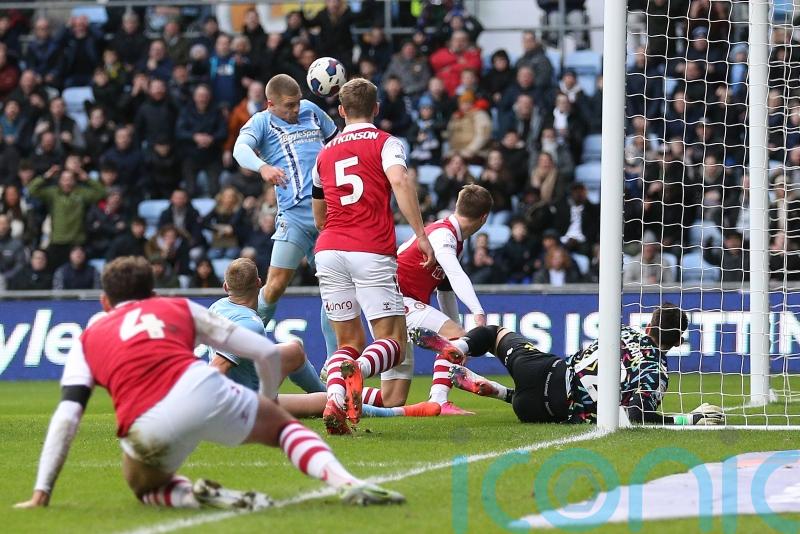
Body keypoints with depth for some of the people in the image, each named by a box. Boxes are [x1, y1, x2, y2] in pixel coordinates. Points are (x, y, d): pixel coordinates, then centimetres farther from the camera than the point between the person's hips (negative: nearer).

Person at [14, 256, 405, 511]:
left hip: (149, 430, 0)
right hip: (199, 389, 0)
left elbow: (66, 418, 14)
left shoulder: (88, 340, 27)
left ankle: (199, 496, 0)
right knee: (283, 426, 27)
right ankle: (348, 484, 1)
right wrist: (266, 405, 43)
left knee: (144, 486, 33)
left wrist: (41, 495, 15)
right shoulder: (179, 308, 28)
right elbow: (268, 353, 25)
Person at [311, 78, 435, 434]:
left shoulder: (325, 153, 21)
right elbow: (400, 181, -15)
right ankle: (358, 368, -37)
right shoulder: (385, 143, 7)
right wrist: (421, 235, -17)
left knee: (349, 342, 12)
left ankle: (334, 398, -17)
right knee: (392, 344, -2)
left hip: (328, 250, 4)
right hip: (373, 252, -4)